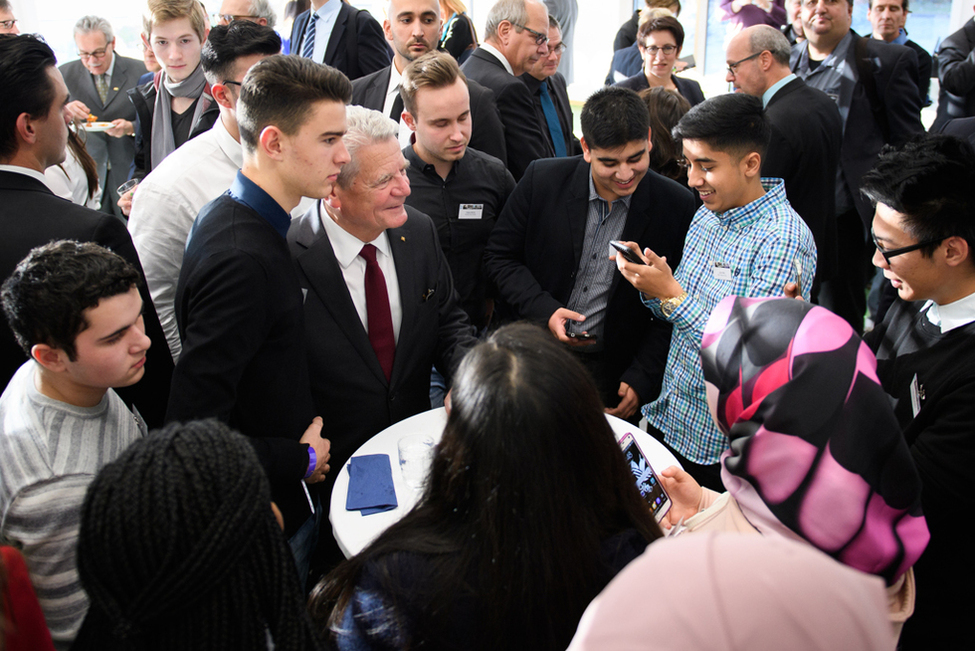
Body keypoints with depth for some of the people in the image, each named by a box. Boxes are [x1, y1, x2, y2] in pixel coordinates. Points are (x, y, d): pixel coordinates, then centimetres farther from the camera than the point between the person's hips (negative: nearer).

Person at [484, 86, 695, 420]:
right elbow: (499, 256, -1)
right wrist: (544, 309, -15)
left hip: (611, 375, 0)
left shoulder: (677, 206, -10)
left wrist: (642, 379, -9)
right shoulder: (542, 179, -10)